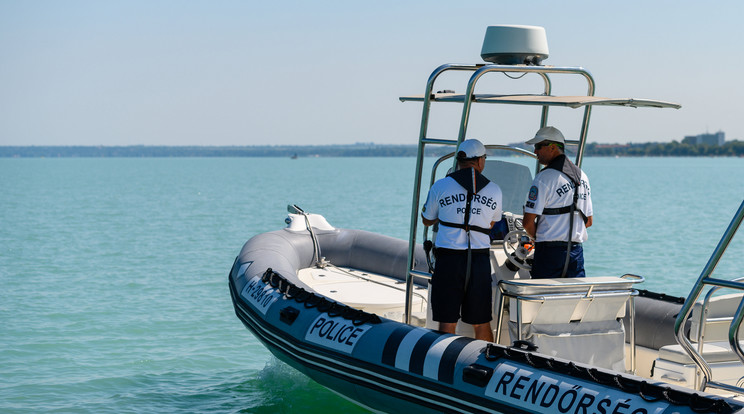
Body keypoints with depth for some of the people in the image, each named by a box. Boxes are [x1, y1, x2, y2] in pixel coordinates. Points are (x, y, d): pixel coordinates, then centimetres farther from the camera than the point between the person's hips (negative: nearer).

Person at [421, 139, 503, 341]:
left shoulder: (441, 186, 0)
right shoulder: (494, 190, 6)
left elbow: (427, 220, 15)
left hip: (449, 260, -2)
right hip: (480, 260, 2)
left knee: (447, 324, 1)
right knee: (482, 324, 12)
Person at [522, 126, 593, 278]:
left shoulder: (544, 177, -11)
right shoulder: (581, 175, 13)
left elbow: (528, 222, -12)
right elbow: (588, 221, 18)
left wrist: (538, 238, 6)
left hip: (549, 251, -6)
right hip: (576, 250, 7)